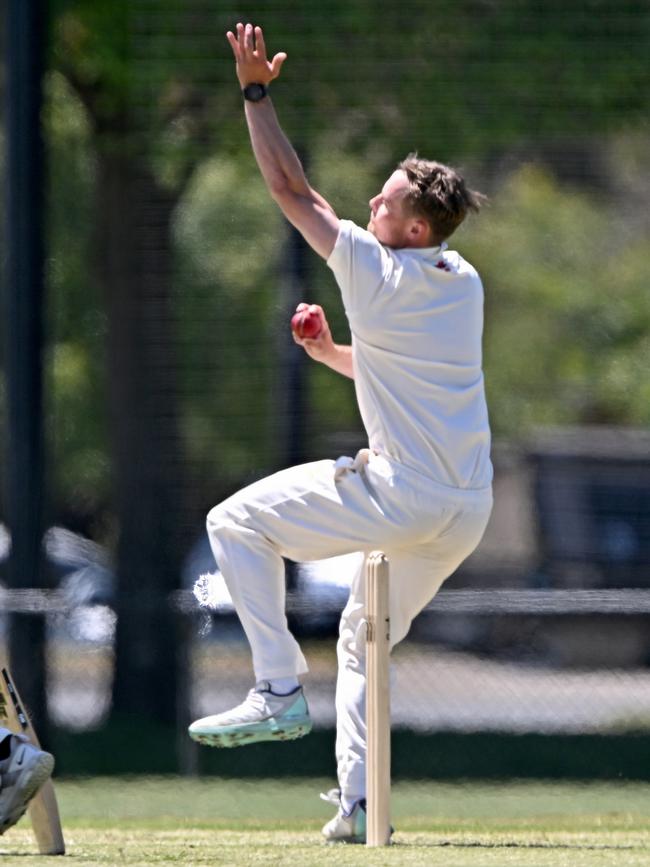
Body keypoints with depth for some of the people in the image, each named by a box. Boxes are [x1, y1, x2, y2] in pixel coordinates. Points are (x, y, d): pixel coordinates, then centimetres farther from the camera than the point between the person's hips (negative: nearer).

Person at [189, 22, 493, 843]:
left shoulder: (376, 270, -12)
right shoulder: (466, 283, 11)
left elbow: (293, 190, -6)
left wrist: (255, 92, -1)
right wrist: (329, 350, 15)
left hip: (401, 495, -8)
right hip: (468, 512, 8)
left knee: (237, 523, 6)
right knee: (366, 635, 24)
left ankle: (278, 692, -3)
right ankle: (356, 802, 17)